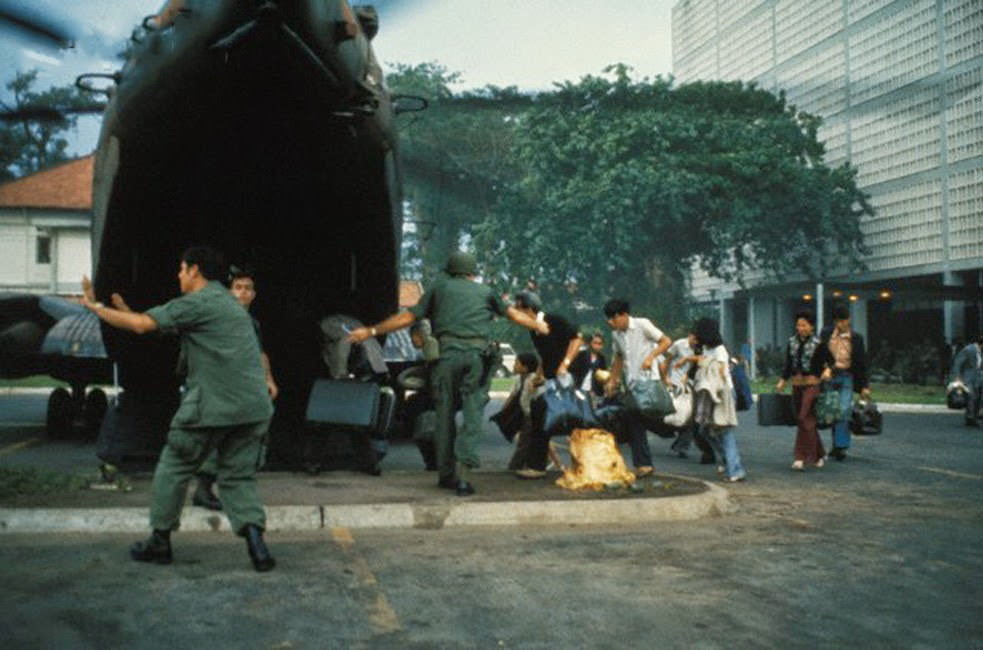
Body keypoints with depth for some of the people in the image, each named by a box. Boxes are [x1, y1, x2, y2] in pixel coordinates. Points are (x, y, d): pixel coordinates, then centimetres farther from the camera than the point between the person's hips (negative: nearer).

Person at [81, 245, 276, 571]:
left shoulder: (197, 303, -6)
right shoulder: (230, 303, 22)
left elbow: (142, 324, -11)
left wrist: (95, 306, 1)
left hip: (212, 406, -7)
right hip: (253, 407, 7)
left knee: (174, 468, 11)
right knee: (238, 476, 11)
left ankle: (160, 541, 21)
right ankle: (254, 538, -8)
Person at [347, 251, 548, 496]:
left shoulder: (439, 288, 19)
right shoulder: (485, 291, 22)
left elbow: (407, 317, 16)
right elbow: (513, 314, 28)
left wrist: (371, 331, 25)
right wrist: (538, 325, 46)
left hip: (447, 353, 0)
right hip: (477, 354, 0)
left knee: (445, 413, 11)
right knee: (472, 416, -1)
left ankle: (446, 473, 14)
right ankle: (463, 470, -16)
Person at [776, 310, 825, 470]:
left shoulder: (817, 343, -5)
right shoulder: (792, 341, 10)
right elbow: (788, 364, 14)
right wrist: (782, 381, 8)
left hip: (812, 384, -6)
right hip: (796, 385, 6)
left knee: (805, 419, -11)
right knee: (807, 421, 10)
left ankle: (801, 458, -8)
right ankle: (819, 454, 24)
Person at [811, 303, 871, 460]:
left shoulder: (856, 338, 4)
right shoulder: (826, 334, 5)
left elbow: (861, 363, 7)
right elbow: (818, 357, 3)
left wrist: (864, 386, 5)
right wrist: (815, 377, -7)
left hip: (846, 377, -1)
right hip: (829, 377, 1)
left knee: (843, 411, -11)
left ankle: (841, 446, -6)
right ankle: (837, 444, 17)